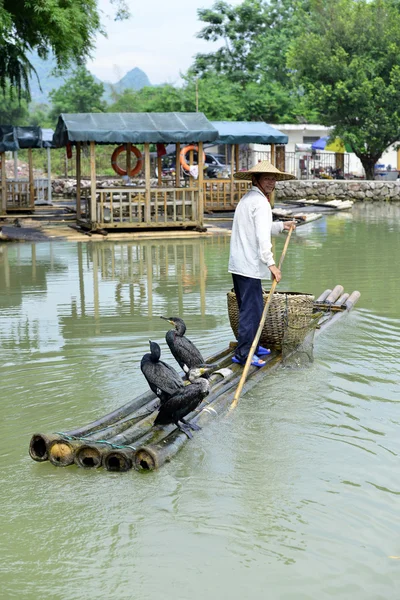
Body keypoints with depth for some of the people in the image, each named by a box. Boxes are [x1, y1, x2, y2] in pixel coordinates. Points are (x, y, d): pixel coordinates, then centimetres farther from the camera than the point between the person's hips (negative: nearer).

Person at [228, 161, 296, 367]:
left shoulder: (247, 199, 20)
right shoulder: (260, 202, -13)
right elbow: (262, 236, -22)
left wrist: (281, 225, 36)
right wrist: (271, 264, -25)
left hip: (239, 264, 11)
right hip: (249, 265, -11)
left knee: (251, 307, 19)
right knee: (252, 309, -7)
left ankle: (252, 346, 28)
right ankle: (242, 353, -5)